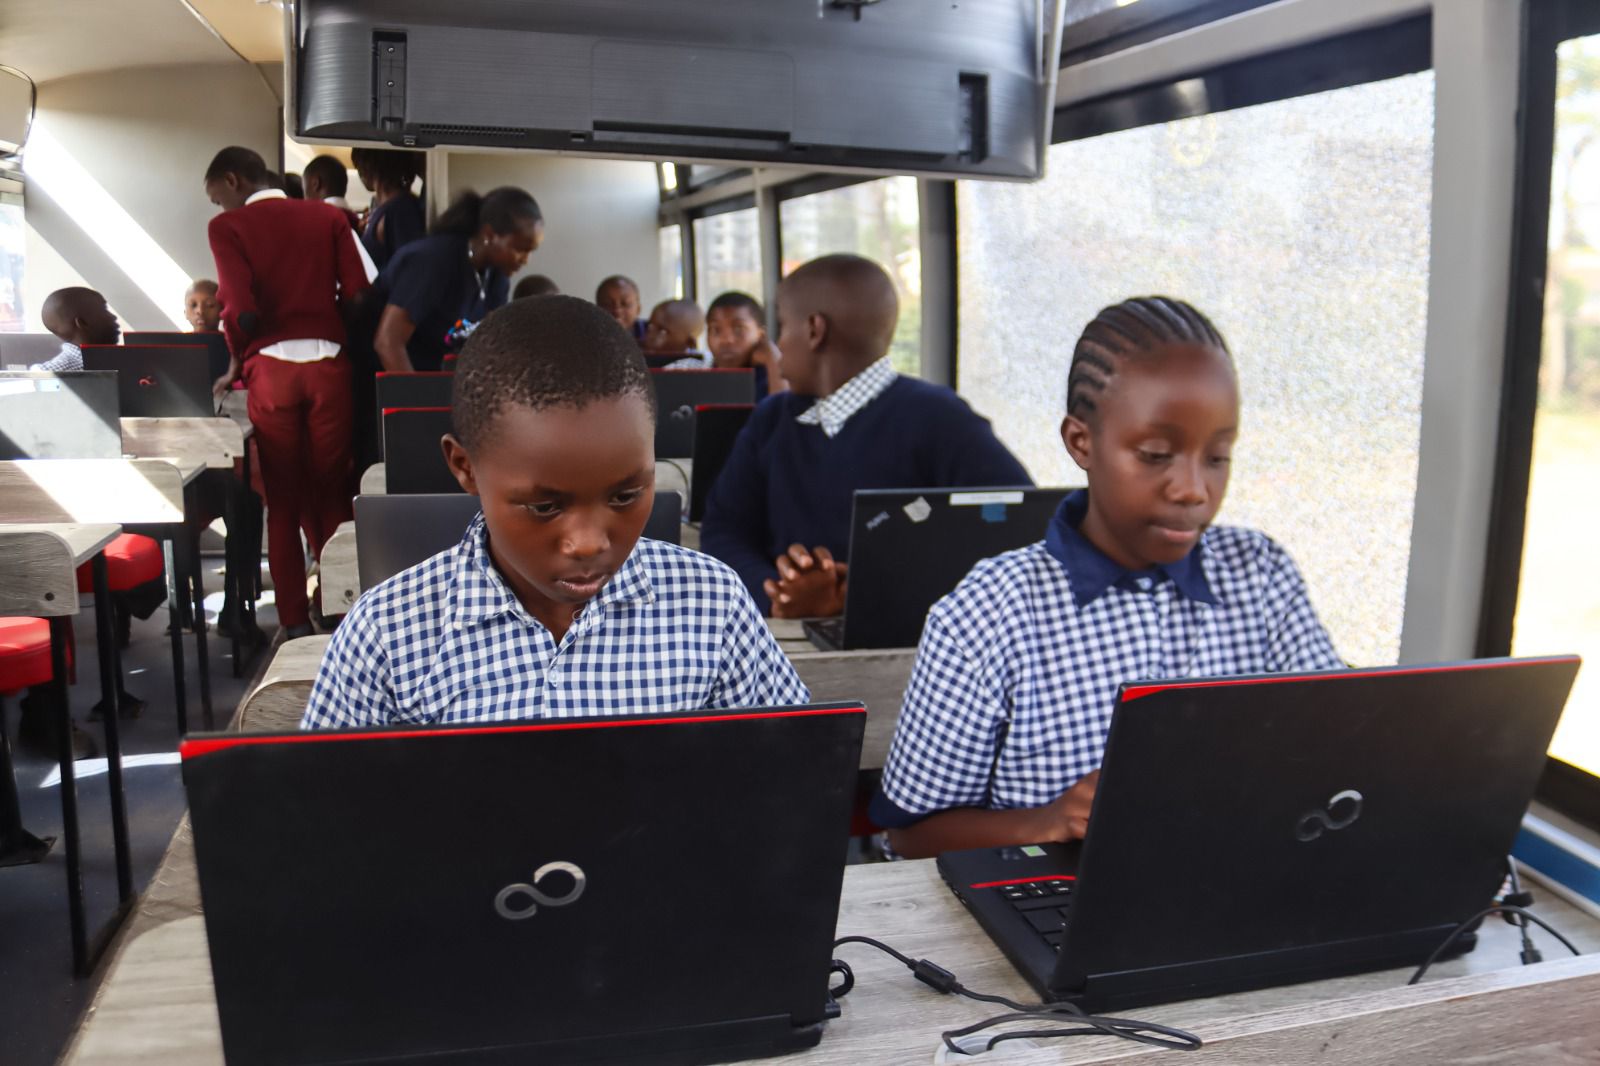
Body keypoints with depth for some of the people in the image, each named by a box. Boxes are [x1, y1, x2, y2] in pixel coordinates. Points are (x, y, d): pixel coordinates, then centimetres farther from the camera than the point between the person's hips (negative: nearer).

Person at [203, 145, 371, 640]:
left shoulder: (227, 227, 0)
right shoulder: (329, 216, 8)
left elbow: (241, 309, -10)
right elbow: (358, 293, 0)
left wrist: (236, 364, 7)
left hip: (271, 367, -2)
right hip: (329, 363, 2)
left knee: (282, 499, 9)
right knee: (331, 493, 12)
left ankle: (295, 621, 11)